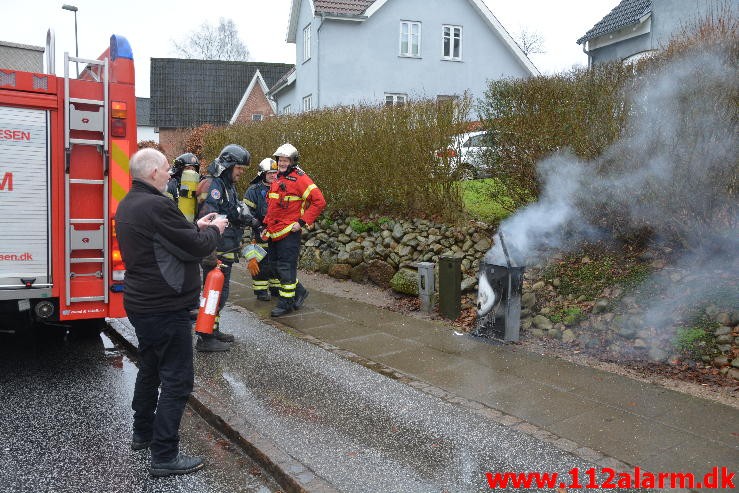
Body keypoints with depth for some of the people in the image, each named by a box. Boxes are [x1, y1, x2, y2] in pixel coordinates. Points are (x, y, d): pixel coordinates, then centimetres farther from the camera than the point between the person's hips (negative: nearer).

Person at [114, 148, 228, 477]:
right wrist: (213, 230, -2)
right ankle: (164, 457, 4)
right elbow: (195, 249, -20)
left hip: (141, 302, 11)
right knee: (177, 379, -2)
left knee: (150, 368, 24)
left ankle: (143, 433, 38)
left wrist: (197, 228, 10)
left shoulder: (129, 204, 9)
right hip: (165, 308, -10)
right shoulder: (157, 206, -23)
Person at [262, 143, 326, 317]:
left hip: (289, 232, -9)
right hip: (274, 232, 9)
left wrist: (302, 222, -18)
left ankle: (286, 302, 7)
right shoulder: (277, 180, 16)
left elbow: (319, 201, -17)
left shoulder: (300, 179, -11)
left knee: (286, 267, -4)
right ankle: (299, 291, 29)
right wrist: (267, 226, 22)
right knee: (276, 265, 15)